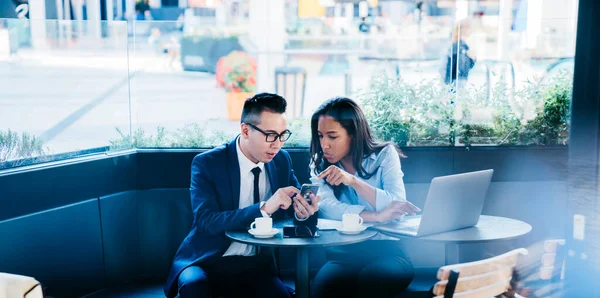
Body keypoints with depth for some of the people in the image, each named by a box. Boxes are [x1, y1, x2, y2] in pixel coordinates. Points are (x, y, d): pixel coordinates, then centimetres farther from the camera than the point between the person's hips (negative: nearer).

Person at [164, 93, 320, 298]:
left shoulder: (282, 161, 5)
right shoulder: (207, 164, -10)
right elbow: (206, 222, -21)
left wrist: (304, 211, -20)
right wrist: (264, 208, -32)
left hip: (257, 264, 3)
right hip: (209, 261, -3)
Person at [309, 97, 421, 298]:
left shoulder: (384, 154, 1)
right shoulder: (320, 165, 5)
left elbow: (397, 205, -14)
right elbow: (327, 208, -14)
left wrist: (352, 180, -25)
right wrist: (378, 217, -27)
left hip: (386, 249, -1)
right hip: (343, 252, 1)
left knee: (371, 280, -35)